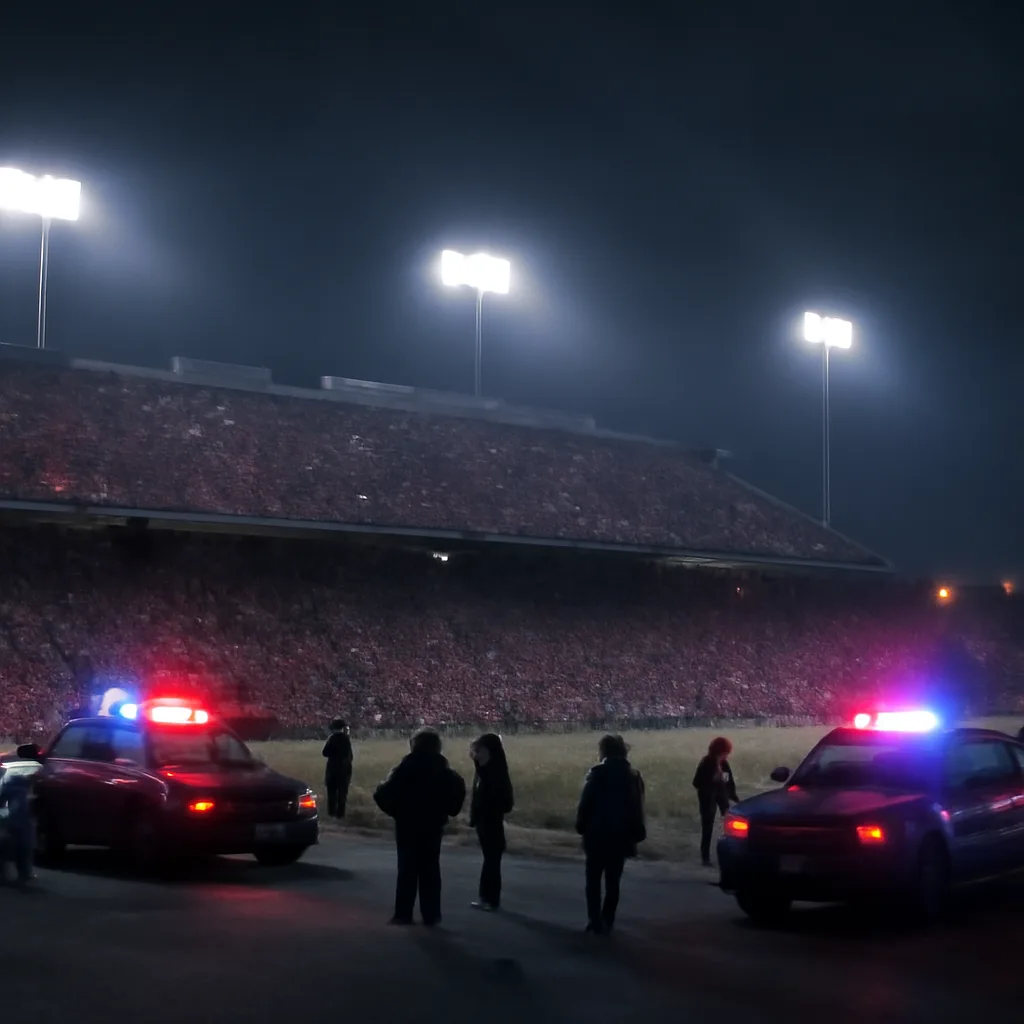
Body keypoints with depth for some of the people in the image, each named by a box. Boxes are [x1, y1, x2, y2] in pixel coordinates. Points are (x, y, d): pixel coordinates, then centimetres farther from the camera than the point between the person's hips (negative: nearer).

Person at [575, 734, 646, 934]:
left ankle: (595, 920, -6)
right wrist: (636, 833, 13)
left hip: (597, 834, -4)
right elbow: (637, 809, 7)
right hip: (621, 836, 4)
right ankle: (607, 920, 10)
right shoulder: (633, 776, 4)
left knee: (594, 880, 4)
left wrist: (581, 826, 0)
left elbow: (585, 804, -10)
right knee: (613, 881, 10)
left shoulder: (597, 773, -10)